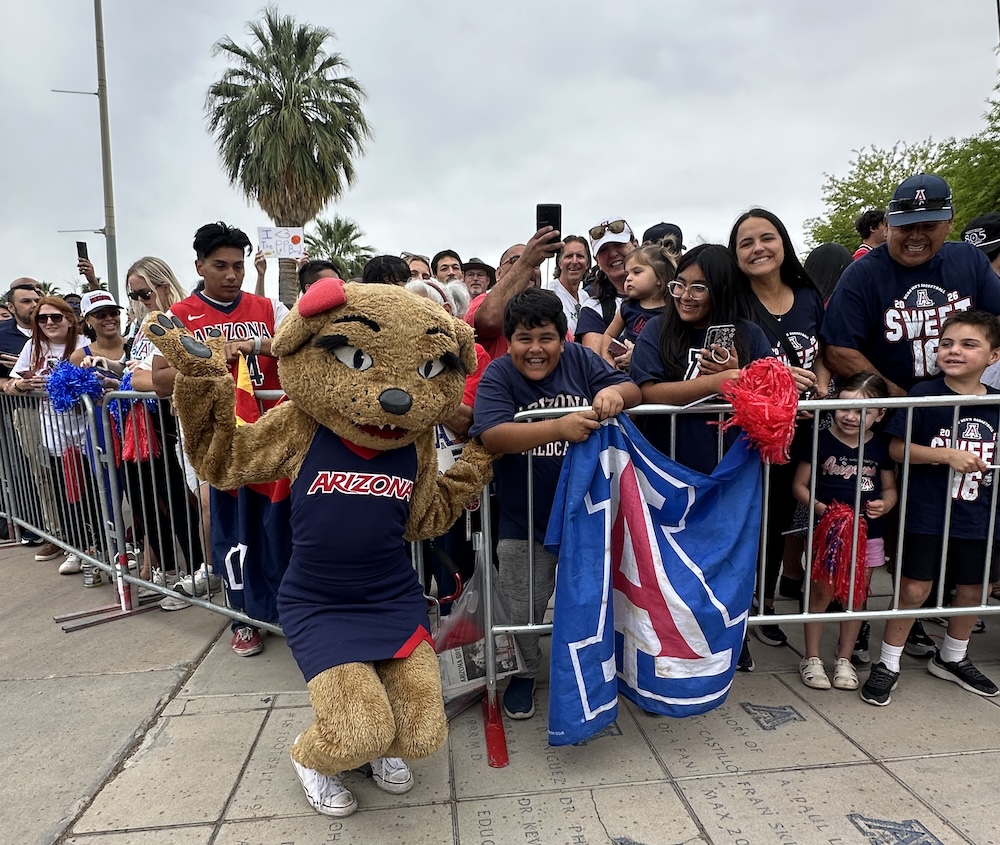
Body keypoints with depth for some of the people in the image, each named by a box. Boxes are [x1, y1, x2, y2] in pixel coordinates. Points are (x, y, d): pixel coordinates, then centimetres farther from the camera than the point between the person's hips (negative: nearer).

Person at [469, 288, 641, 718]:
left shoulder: (580, 360, -5)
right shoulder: (497, 375, -14)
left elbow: (632, 390, -4)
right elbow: (493, 435, -29)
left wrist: (614, 393, -30)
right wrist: (559, 428, -41)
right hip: (524, 521, -2)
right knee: (522, 608, 13)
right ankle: (523, 672, 42)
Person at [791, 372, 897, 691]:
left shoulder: (881, 446, 0)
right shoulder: (820, 440, -10)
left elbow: (889, 487, 10)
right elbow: (799, 484, -5)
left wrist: (884, 504, -12)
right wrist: (817, 506, -22)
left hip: (867, 534, 3)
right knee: (821, 593, 4)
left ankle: (844, 659, 30)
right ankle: (812, 658, 20)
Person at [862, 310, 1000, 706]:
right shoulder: (925, 394, -9)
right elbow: (897, 449, -10)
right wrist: (947, 455, -19)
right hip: (926, 514, -4)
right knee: (913, 589, 0)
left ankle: (952, 658, 42)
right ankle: (887, 664, 17)